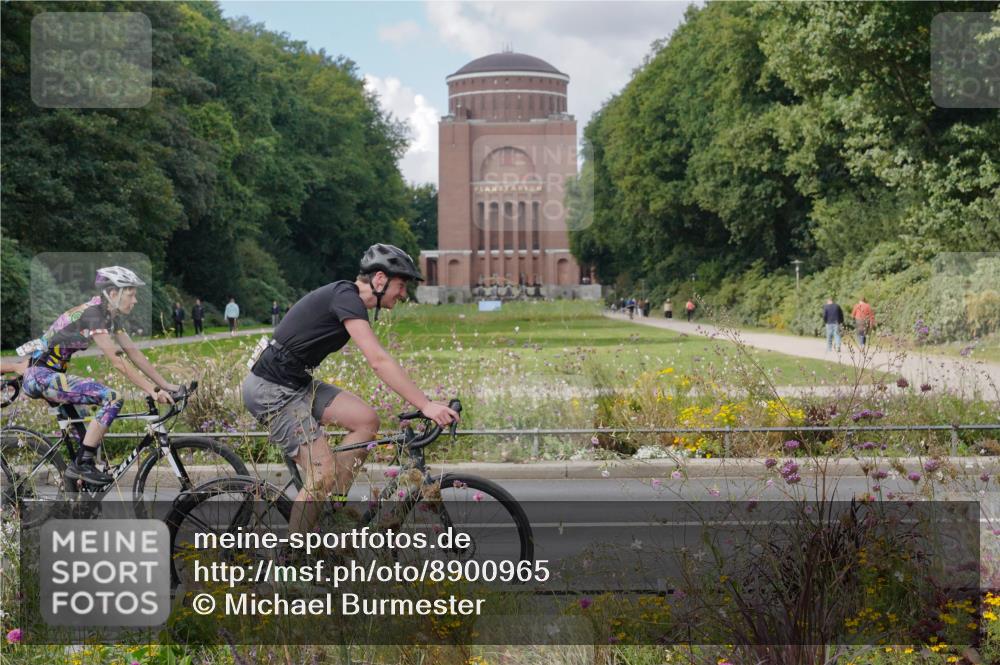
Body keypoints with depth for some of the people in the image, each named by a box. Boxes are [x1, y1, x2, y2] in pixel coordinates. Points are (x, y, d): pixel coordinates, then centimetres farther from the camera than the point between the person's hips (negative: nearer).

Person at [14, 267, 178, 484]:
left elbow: (134, 354, 8)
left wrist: (166, 385, 3)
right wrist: (153, 390, -26)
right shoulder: (93, 314, -19)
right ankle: (82, 464, -16)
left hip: (51, 375, 10)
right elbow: (117, 361, -24)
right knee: (112, 398, -20)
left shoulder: (110, 316, 8)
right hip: (41, 375, -10)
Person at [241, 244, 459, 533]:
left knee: (366, 419, 0)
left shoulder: (348, 298, 13)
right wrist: (426, 405, -28)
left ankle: (333, 506, 6)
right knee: (324, 474, -12)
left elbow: (377, 361, 18)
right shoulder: (346, 298, -18)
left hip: (296, 383, 10)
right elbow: (379, 362, -27)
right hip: (271, 390, -10)